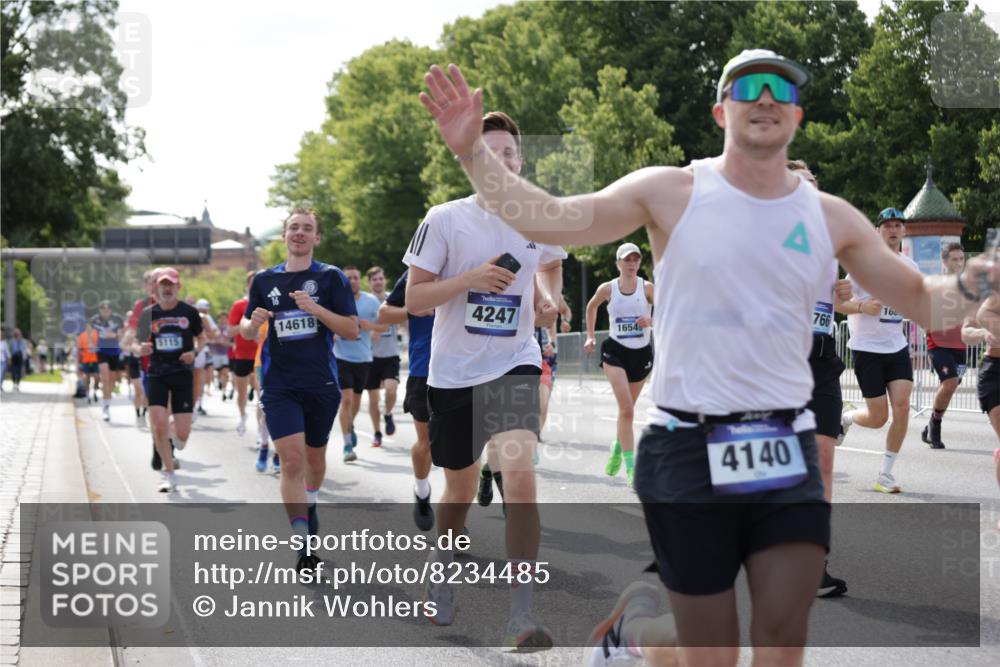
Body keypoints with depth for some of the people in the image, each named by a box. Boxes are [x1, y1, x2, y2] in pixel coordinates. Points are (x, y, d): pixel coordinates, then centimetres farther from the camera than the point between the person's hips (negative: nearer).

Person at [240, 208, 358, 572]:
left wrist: (316, 309, -19)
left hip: (321, 383, 0)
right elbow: (245, 330, 15)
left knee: (315, 456, 15)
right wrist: (252, 323, -9)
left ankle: (309, 505, 45)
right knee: (291, 459, -13)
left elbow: (352, 330, -5)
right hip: (279, 384, 0)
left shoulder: (331, 277, 0)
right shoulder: (264, 280, 7)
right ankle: (303, 543, -13)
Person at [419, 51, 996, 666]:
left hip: (788, 451, 3)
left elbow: (923, 302, 14)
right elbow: (546, 220, -7)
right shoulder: (671, 193, -2)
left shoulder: (830, 218, 7)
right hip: (688, 449, -3)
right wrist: (473, 151, -18)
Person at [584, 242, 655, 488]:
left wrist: (651, 321, -25)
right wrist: (590, 336, 15)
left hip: (642, 353, 2)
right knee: (626, 408, -17)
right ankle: (631, 466, -17)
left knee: (627, 409, 16)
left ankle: (618, 447, 45)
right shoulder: (607, 289, -2)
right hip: (615, 351, -2)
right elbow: (591, 307, 18)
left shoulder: (647, 288, -5)